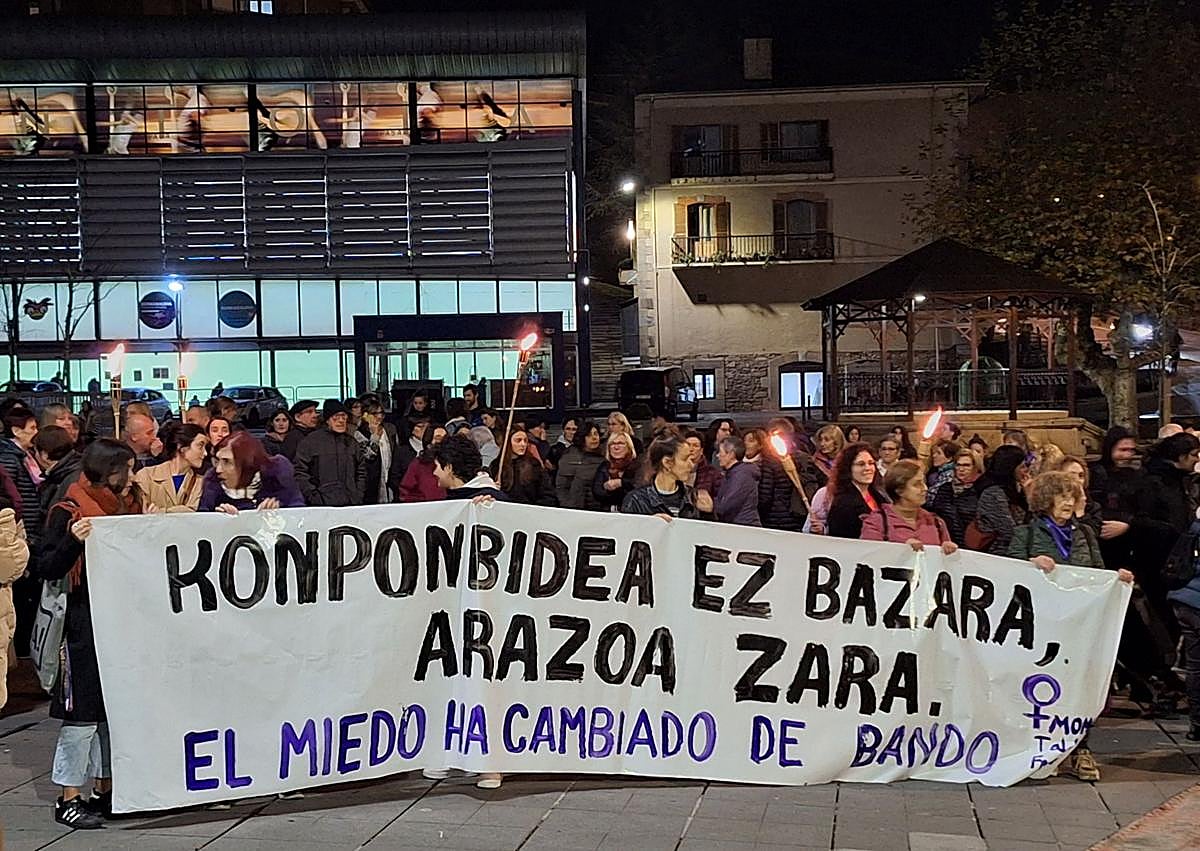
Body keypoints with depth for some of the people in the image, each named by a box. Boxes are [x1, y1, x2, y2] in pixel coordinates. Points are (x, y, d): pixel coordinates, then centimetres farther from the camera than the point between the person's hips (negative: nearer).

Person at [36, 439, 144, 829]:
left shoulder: (128, 507, 12)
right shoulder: (69, 513, -8)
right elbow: (46, 570, -14)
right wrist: (73, 541, -28)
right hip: (85, 625, -7)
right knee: (83, 710, -4)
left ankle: (104, 790, 20)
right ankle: (69, 798, 5)